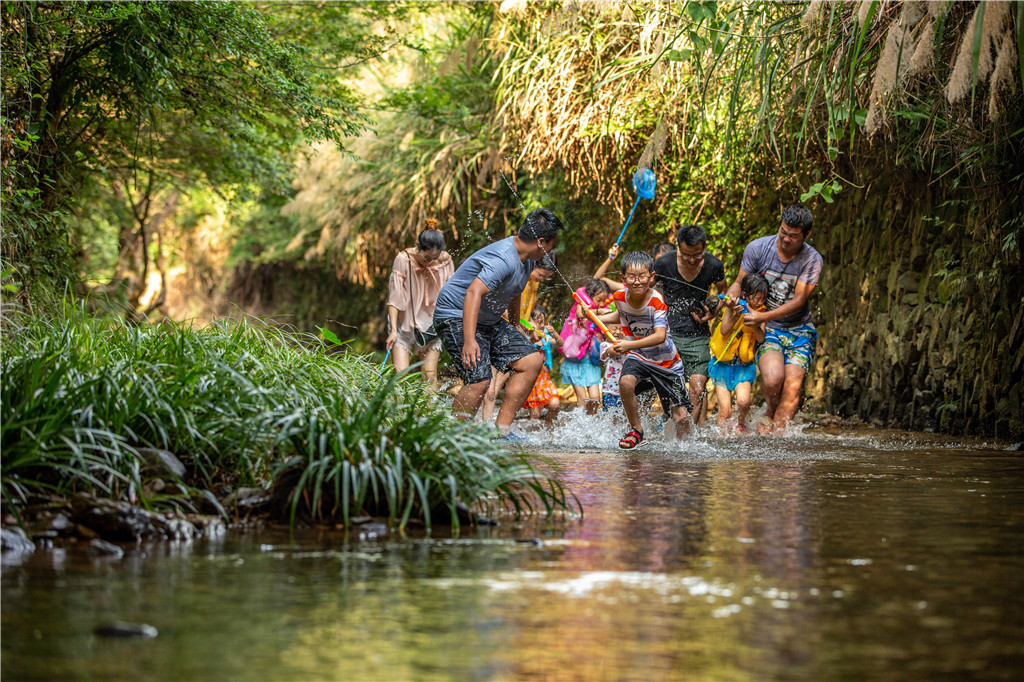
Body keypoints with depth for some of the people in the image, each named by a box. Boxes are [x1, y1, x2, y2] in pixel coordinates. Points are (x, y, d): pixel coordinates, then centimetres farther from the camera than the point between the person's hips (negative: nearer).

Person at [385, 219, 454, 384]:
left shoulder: (445, 261, -7)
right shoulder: (403, 260, -15)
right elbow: (394, 298, -10)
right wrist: (393, 330, -12)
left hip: (431, 325, 2)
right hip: (404, 323, -2)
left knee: (430, 377, -4)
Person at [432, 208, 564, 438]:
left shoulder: (527, 259, 6)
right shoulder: (503, 259, -27)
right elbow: (473, 292, -39)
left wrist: (516, 323, 39)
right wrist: (469, 340, -47)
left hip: (489, 322, 10)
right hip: (456, 317, -10)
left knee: (532, 361, -1)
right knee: (479, 380, -24)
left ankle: (502, 428, 1)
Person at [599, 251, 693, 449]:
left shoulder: (656, 301, -23)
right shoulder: (620, 297, -8)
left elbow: (660, 336, -36)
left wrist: (629, 345, -47)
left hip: (667, 363, -3)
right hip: (637, 358, 3)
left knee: (682, 417, -7)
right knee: (626, 382, -32)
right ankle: (636, 430, -10)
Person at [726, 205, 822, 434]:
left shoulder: (812, 260, -10)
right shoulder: (758, 248, -7)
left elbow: (798, 301, -14)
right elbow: (739, 282, 4)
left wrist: (762, 317, -26)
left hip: (799, 330, 0)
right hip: (767, 330, 0)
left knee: (792, 386, -18)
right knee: (772, 378, -24)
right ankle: (771, 412, 8)